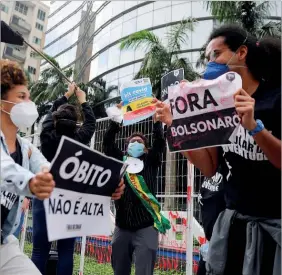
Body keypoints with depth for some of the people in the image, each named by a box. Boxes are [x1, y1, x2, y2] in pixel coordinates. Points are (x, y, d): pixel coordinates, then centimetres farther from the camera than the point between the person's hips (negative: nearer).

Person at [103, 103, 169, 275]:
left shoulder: (151, 162, 7)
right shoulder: (120, 161, 12)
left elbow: (160, 141, -4)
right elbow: (108, 142, 4)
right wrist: (117, 120, -2)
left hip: (146, 228, -3)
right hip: (122, 228, 3)